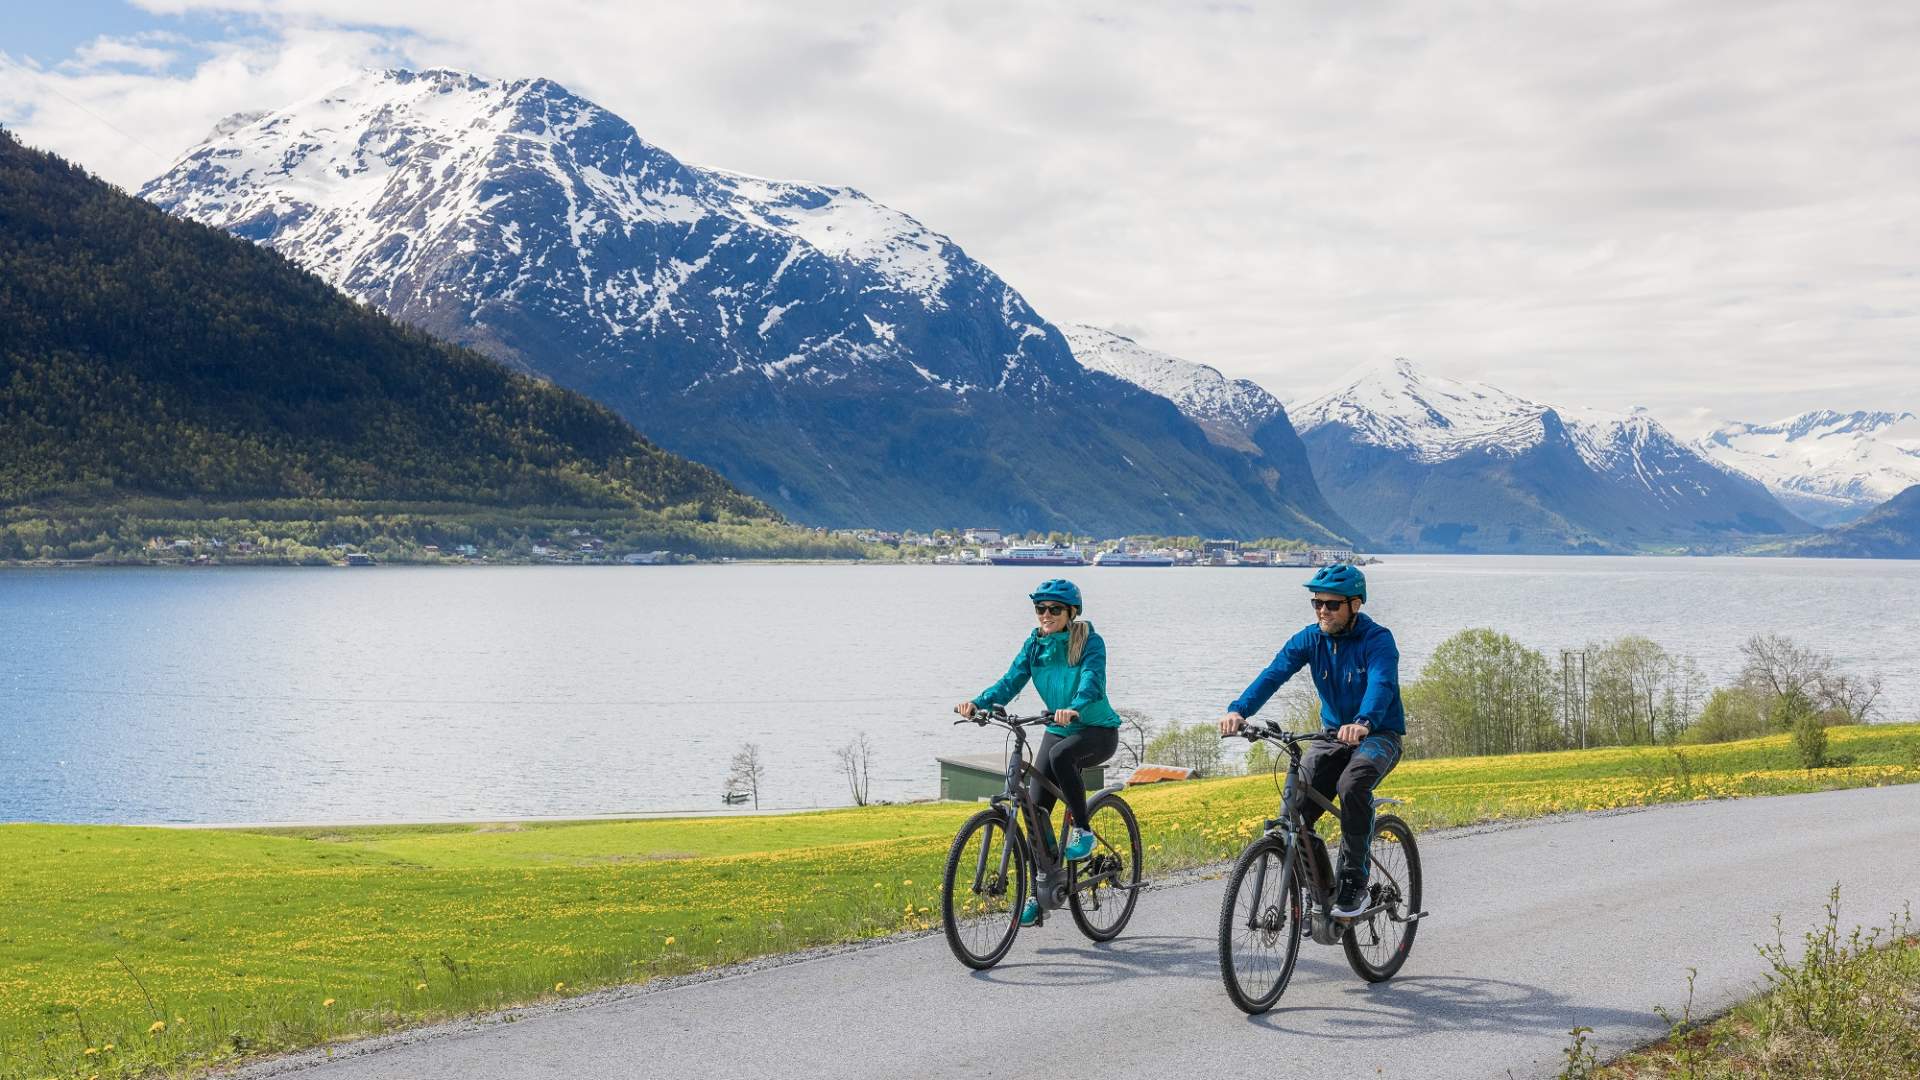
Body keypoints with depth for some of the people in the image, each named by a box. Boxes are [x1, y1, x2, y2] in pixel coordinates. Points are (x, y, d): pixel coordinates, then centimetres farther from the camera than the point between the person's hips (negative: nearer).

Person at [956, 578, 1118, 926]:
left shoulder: (1090, 643, -14)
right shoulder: (1034, 644, 0)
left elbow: (1092, 683, -31)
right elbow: (1011, 681, -10)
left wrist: (1074, 709, -52)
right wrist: (978, 703, -29)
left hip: (1098, 730, -5)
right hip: (1058, 730, 5)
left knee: (1060, 755, -37)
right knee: (1037, 809, -6)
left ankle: (1081, 830, -18)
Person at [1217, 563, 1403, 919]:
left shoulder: (1377, 639, -16)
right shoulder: (1310, 639, -3)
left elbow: (1382, 685, -35)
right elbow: (1274, 674, -17)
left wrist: (1363, 723, -56)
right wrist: (1238, 710, -35)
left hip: (1379, 735, -5)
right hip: (1333, 735, 5)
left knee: (1352, 785, -36)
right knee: (1294, 812, -13)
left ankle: (1354, 883, -20)